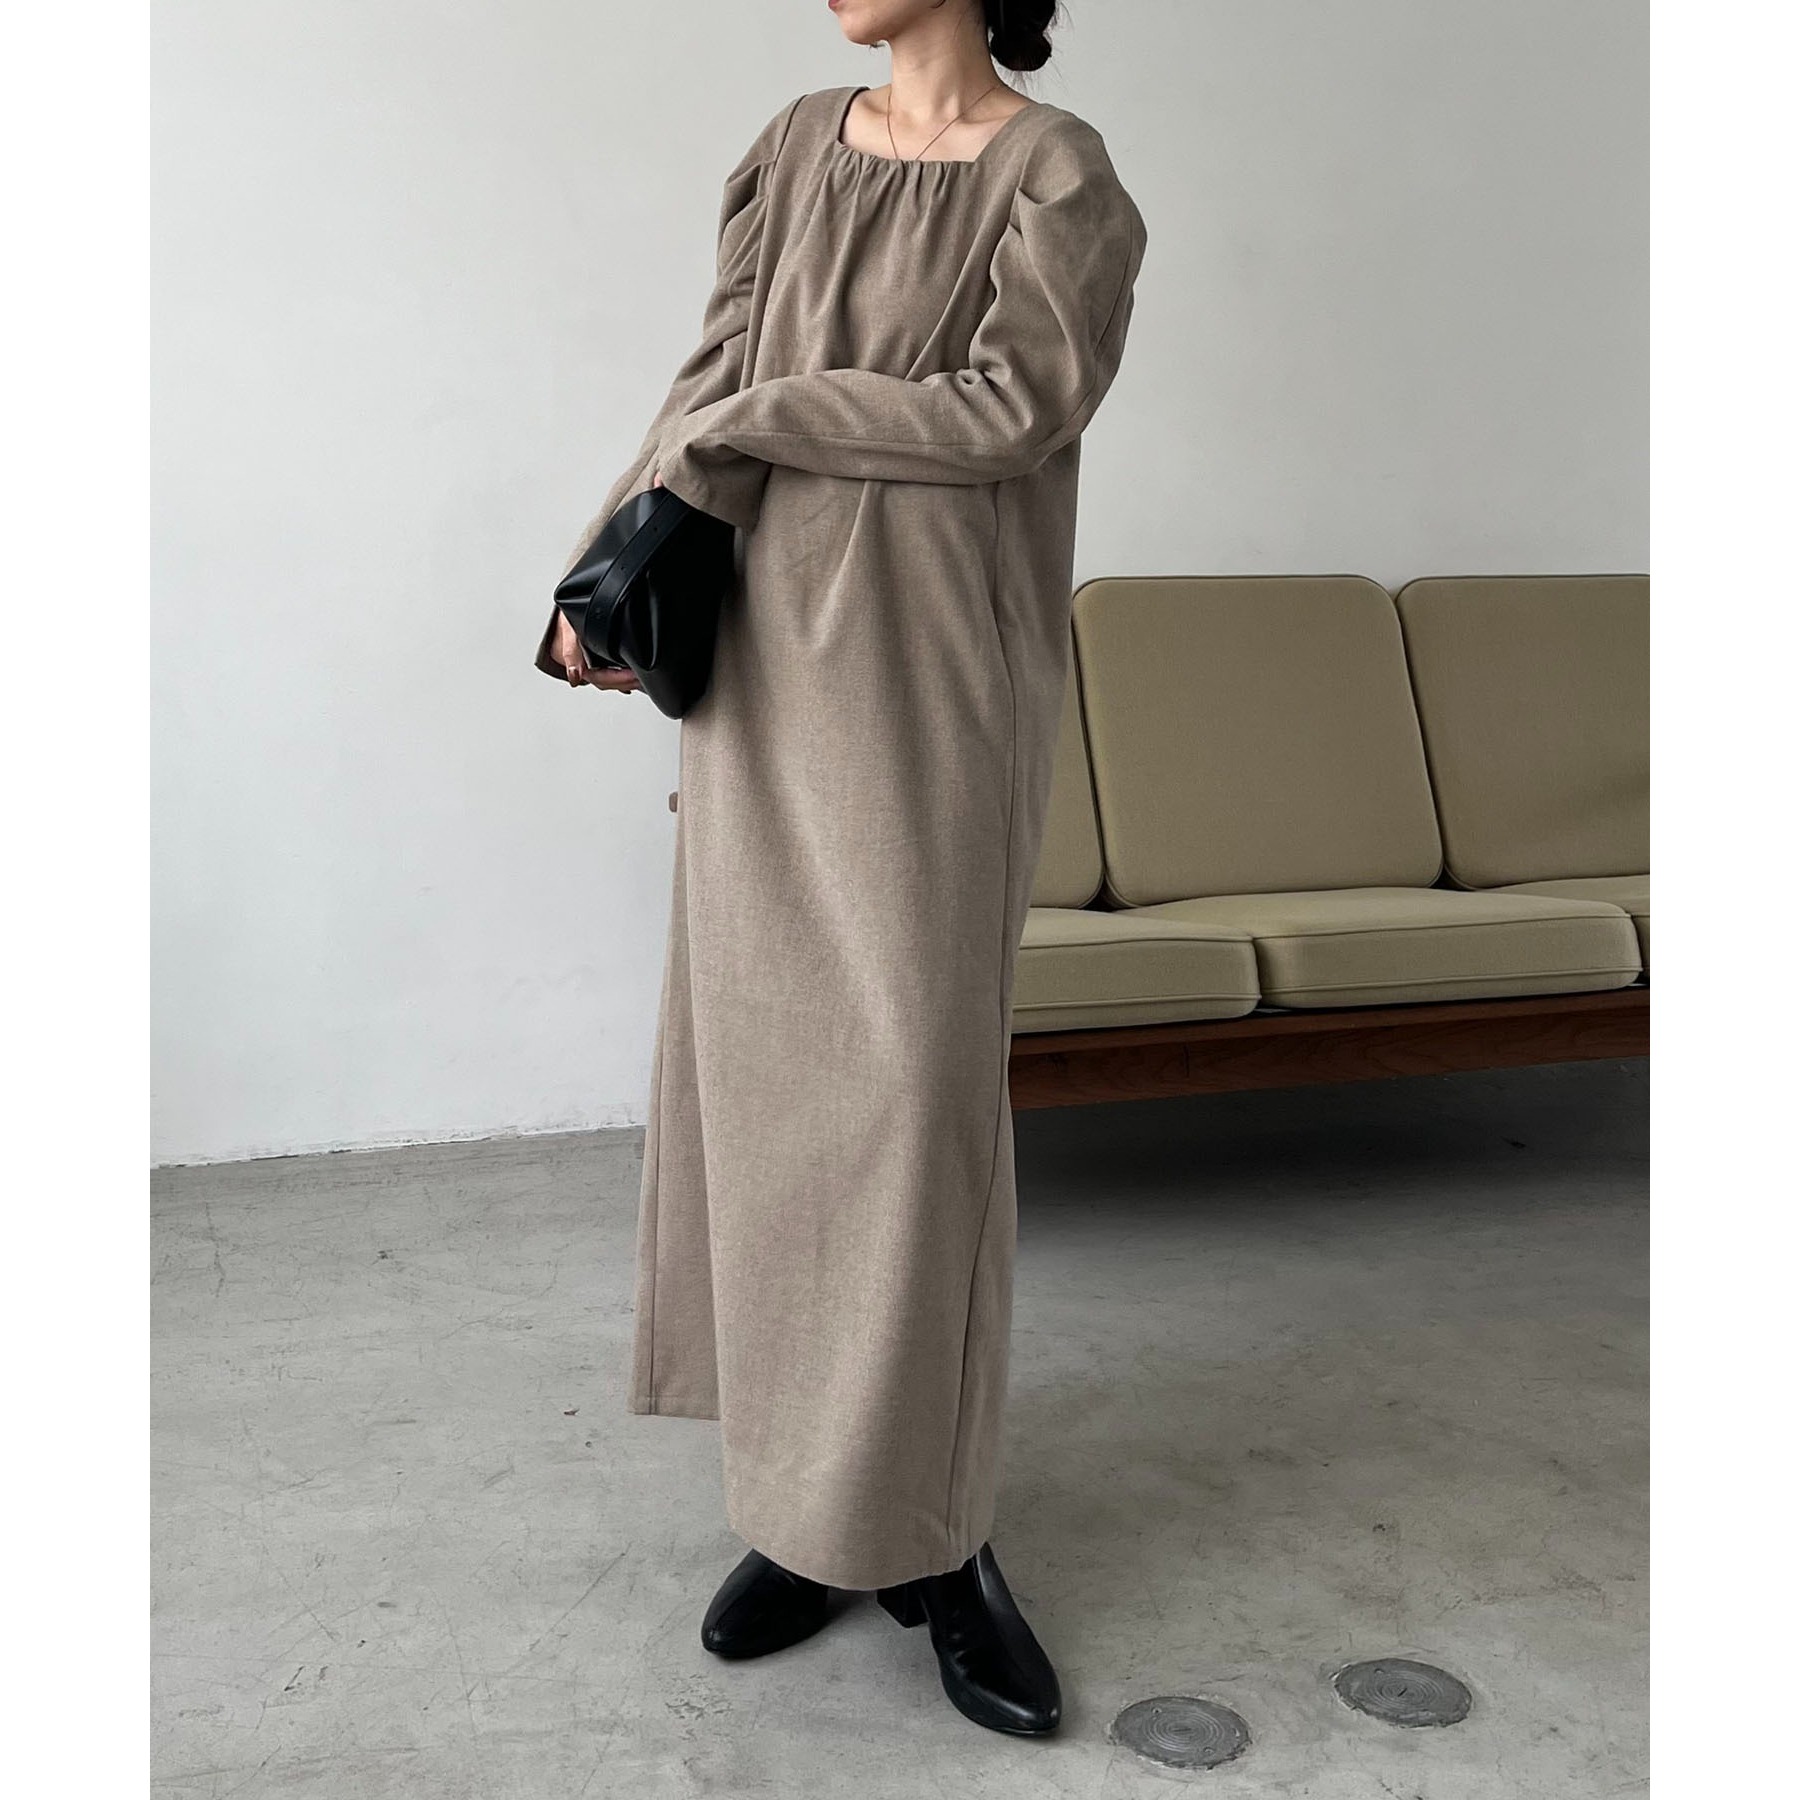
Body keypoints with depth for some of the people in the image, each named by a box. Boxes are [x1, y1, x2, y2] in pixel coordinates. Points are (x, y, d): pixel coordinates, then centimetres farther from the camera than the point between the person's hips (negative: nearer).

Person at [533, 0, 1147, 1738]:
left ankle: (926, 1531, 8)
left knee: (917, 1073, -7)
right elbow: (716, 385, 10)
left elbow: (1016, 405, -14)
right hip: (772, 660, 5)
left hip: (936, 678, -4)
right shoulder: (799, 148, 14)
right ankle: (811, 1490, 17)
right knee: (772, 1064, 4)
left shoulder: (1062, 175, -1)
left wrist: (762, 418, -9)